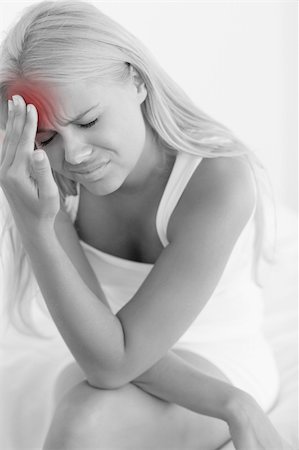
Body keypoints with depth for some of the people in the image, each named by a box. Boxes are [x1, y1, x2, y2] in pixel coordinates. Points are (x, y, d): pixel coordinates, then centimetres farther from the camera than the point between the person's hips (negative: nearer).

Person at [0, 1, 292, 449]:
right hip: (135, 366, 4)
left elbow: (113, 362, -29)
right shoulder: (54, 178, -16)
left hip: (223, 367, -4)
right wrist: (231, 404, -30)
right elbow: (100, 345, -17)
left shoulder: (219, 181, -29)